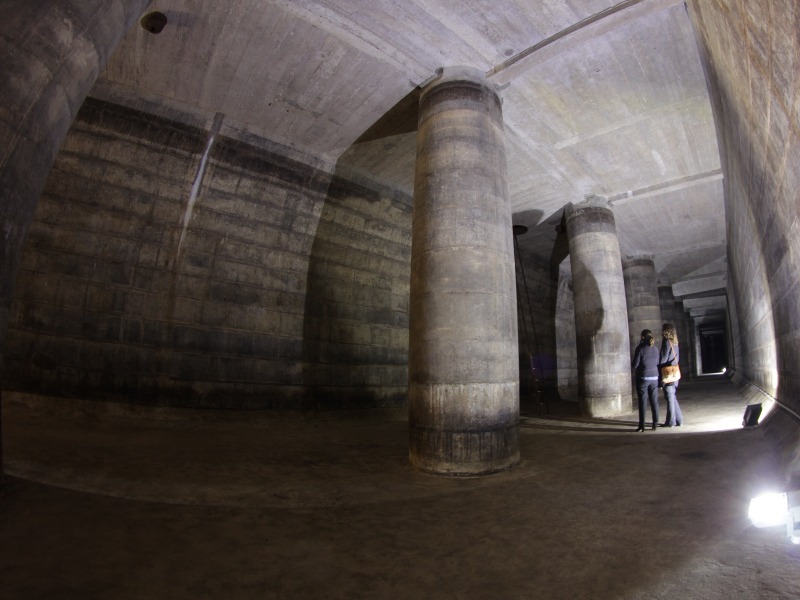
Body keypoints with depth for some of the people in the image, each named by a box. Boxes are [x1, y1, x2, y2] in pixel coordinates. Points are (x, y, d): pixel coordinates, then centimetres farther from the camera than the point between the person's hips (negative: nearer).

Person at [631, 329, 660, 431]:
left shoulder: (640, 348, -12)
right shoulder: (655, 349, 4)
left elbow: (634, 365, -12)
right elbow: (658, 363, 11)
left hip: (643, 378, -5)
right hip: (654, 378, 5)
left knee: (642, 402, 1)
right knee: (654, 402, 11)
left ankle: (641, 426, 4)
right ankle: (655, 424, 14)